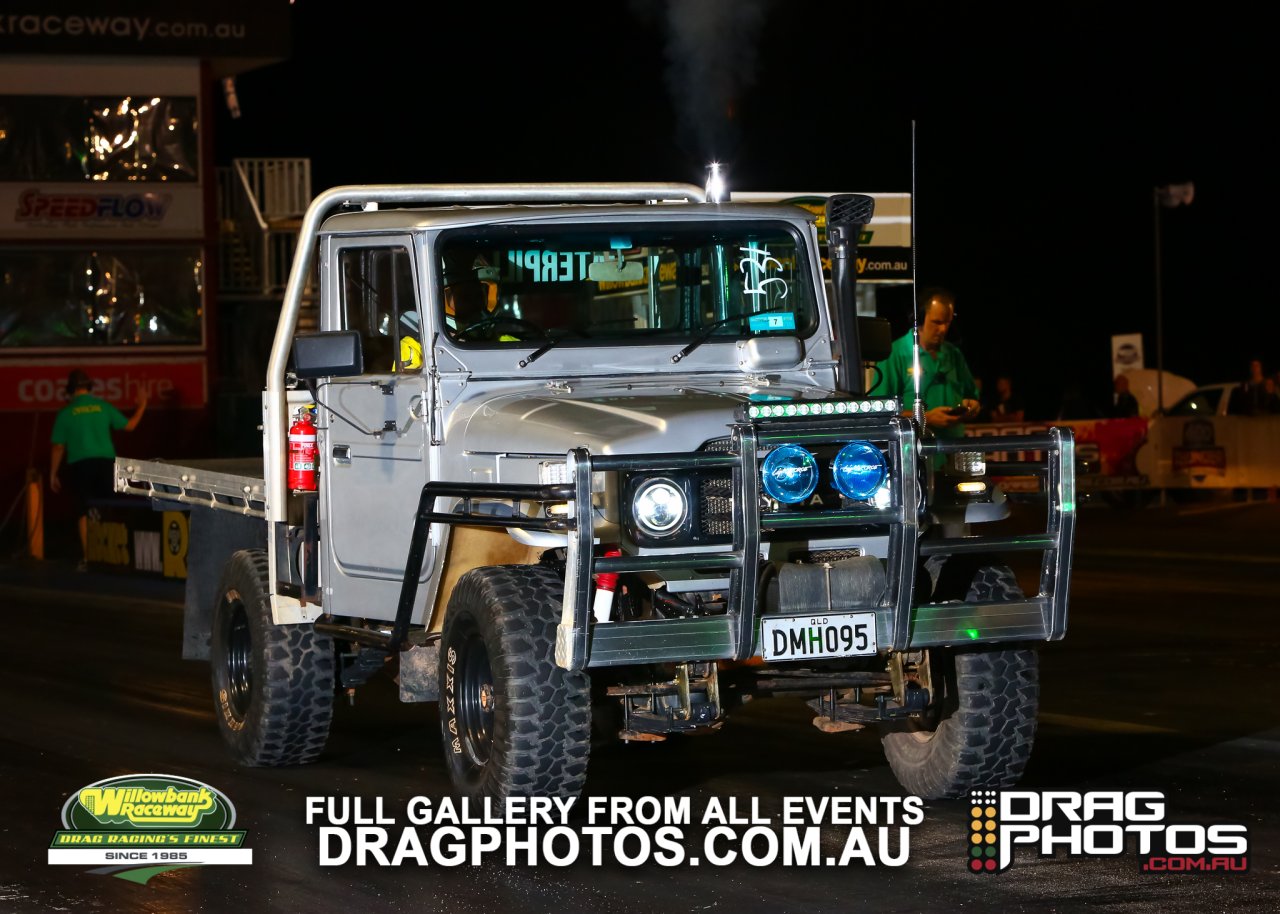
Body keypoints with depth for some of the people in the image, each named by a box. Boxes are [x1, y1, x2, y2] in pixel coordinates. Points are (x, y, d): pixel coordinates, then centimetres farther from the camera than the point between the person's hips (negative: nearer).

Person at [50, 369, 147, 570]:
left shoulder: (66, 413, -2)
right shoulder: (103, 406, 3)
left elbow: (58, 447, -1)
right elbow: (129, 425, 12)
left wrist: (53, 474, 9)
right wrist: (142, 405, 28)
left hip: (80, 465, -2)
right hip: (105, 463, 2)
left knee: (84, 513, 3)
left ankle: (87, 558, -1)